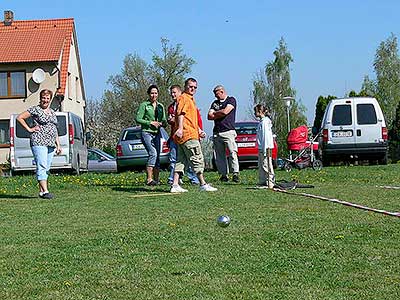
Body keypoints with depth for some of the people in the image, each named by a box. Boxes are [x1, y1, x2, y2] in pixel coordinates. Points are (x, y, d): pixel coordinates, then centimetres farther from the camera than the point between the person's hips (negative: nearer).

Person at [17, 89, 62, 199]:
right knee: (42, 167, -13)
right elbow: (19, 117, -2)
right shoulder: (35, 110, -2)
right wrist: (29, 129, -5)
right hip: (39, 142, -7)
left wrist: (58, 145, 19)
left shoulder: (52, 112, 19)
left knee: (46, 168, 7)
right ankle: (45, 191, -19)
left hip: (51, 144, 7)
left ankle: (41, 191, 12)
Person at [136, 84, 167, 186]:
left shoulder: (160, 106, 15)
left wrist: (162, 123, -5)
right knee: (153, 153, -22)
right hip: (146, 133, -6)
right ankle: (149, 179, -23)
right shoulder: (144, 105, -1)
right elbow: (138, 119, -6)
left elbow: (164, 121, 18)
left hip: (157, 134, 6)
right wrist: (150, 123, -14)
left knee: (157, 156, 4)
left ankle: (156, 179, 9)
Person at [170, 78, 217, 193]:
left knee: (181, 160, 7)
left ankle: (175, 185, 6)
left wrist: (199, 130, 28)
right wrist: (180, 128, -33)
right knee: (197, 159, -6)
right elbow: (181, 113, -21)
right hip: (188, 135, -10)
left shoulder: (191, 99, 26)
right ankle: (203, 184, -2)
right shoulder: (183, 98, -6)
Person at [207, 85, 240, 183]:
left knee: (232, 152, -14)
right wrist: (220, 114, -1)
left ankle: (235, 173, -16)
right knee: (219, 156, 2)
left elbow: (225, 111, -10)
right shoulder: (215, 103, 22)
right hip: (216, 132, 6)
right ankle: (223, 175, 4)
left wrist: (215, 113, 7)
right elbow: (209, 116, 11)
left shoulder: (231, 100, 6)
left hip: (228, 131, -6)